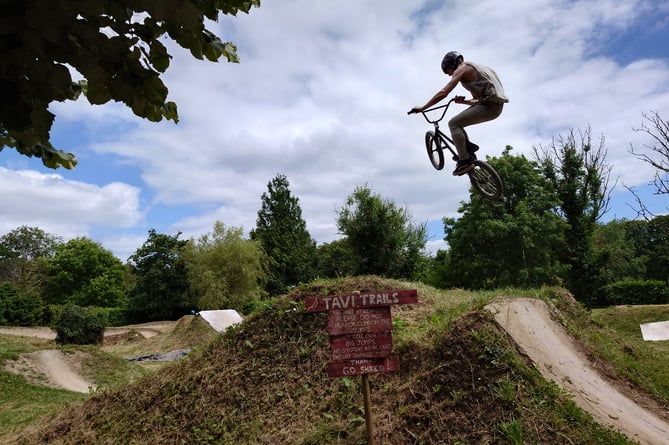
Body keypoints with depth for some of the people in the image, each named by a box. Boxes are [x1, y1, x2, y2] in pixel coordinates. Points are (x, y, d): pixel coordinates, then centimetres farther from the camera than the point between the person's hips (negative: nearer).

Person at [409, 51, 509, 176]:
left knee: (453, 124, -9)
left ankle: (464, 162, -15)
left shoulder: (462, 69, -3)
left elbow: (443, 93, -13)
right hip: (495, 105, 10)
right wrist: (463, 101, 11)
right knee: (457, 123, 18)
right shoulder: (472, 69, 28)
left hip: (489, 104, -10)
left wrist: (422, 108, -9)